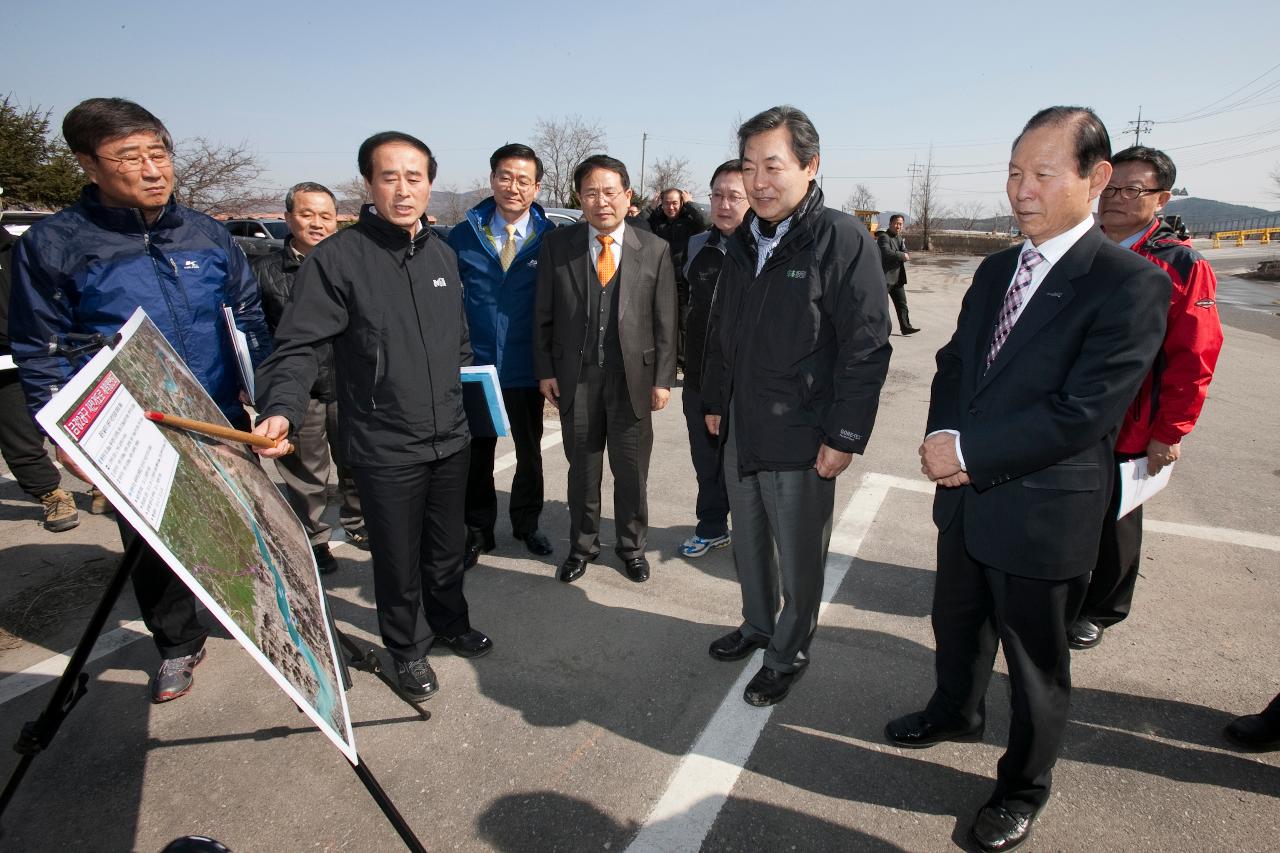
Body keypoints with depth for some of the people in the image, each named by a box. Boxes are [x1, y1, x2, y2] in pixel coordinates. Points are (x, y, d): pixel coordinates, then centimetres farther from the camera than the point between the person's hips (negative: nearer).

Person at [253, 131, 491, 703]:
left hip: (450, 437, 5)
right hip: (384, 448, -5)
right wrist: (281, 410, -30)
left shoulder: (442, 254, 6)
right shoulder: (337, 257, -12)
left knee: (447, 547, 21)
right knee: (398, 558, 11)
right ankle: (408, 647, 35)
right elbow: (298, 346, -16)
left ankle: (450, 622, 45)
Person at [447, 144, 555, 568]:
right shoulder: (464, 235, -1)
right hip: (475, 365, 1)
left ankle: (526, 523, 37)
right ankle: (478, 530, 30)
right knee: (476, 453, 12)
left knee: (530, 452, 16)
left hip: (527, 368, 0)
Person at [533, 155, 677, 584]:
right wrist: (545, 370, 0)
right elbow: (543, 315, 4)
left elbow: (665, 320, 0)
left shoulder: (655, 250, -1)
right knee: (582, 468, 14)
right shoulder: (557, 245, 1)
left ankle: (631, 546, 33)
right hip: (575, 377, 1)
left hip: (632, 377, 0)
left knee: (631, 471, 11)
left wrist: (663, 379, -3)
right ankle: (582, 545, 33)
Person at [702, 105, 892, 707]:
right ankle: (757, 626, 42)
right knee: (748, 541, 20)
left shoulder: (843, 239, -13)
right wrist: (714, 401, 18)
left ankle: (789, 652, 30)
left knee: (798, 556, 8)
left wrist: (844, 437, -18)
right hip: (740, 430, 7)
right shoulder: (743, 242, 9)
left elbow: (867, 348, -16)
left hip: (802, 437, -6)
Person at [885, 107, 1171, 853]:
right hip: (967, 496, 7)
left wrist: (969, 450, -22)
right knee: (957, 622, 25)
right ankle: (957, 714, 53)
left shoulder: (1130, 283, -17)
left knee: (1036, 662, 14)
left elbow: (1084, 412, -24)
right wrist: (944, 441, -8)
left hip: (1044, 511, -6)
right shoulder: (996, 270, 6)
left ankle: (1025, 786, 38)